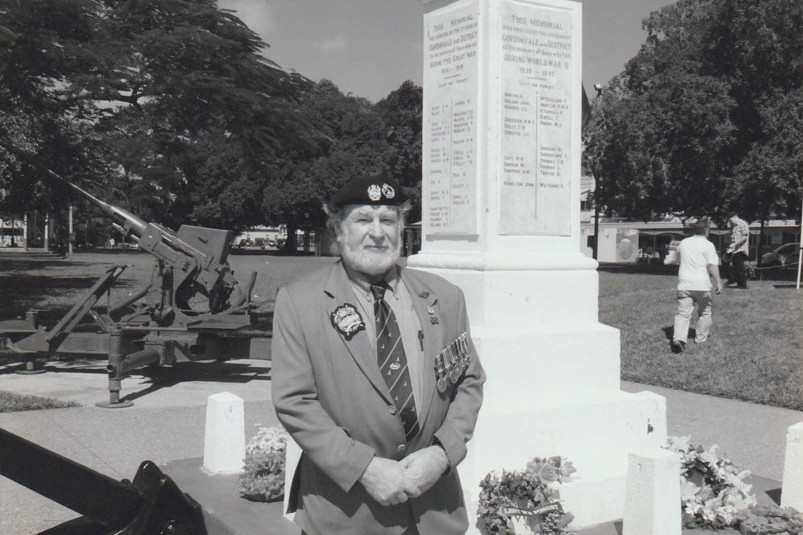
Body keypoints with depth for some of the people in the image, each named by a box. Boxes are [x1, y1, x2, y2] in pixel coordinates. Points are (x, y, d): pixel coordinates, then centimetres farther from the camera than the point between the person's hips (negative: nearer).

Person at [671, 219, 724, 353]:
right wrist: (718, 282, -13)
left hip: (684, 283, 3)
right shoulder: (708, 245, -4)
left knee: (683, 313, -2)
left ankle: (678, 338, -20)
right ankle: (701, 338, 23)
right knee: (705, 311, 16)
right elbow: (712, 265, -13)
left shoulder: (683, 243, 13)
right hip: (701, 284, -3)